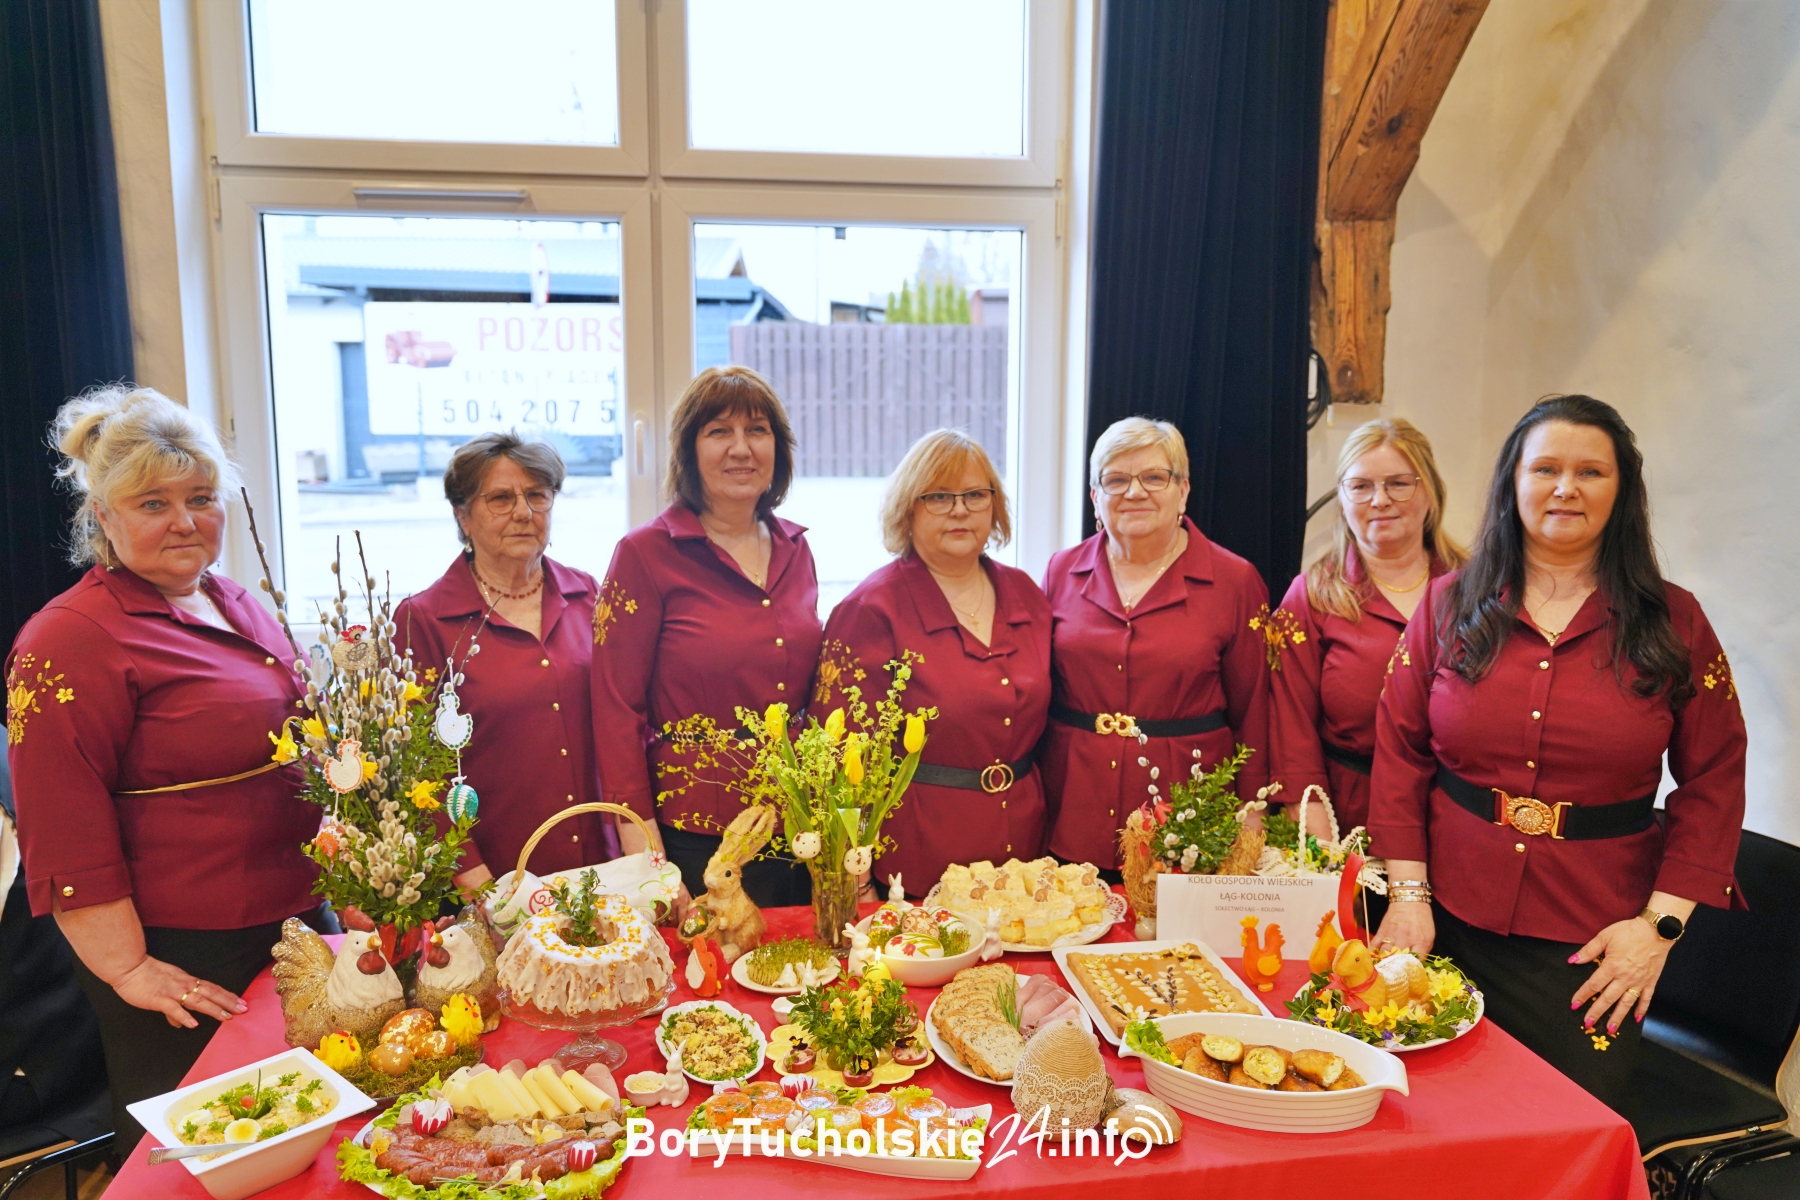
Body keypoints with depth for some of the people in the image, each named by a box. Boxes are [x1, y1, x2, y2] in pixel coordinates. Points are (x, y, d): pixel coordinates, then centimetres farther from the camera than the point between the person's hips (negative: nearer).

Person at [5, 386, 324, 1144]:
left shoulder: (240, 607, 10)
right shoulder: (70, 640, -15)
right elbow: (63, 832, -17)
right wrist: (129, 969, -17)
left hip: (294, 922, 8)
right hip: (180, 960, -8)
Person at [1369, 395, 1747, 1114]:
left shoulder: (1673, 623, 1)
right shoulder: (1449, 605, 2)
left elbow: (1714, 783, 2)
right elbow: (1399, 754, 3)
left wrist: (1661, 923, -5)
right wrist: (1408, 893, -3)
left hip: (1594, 945, 0)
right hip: (1449, 922, 1)